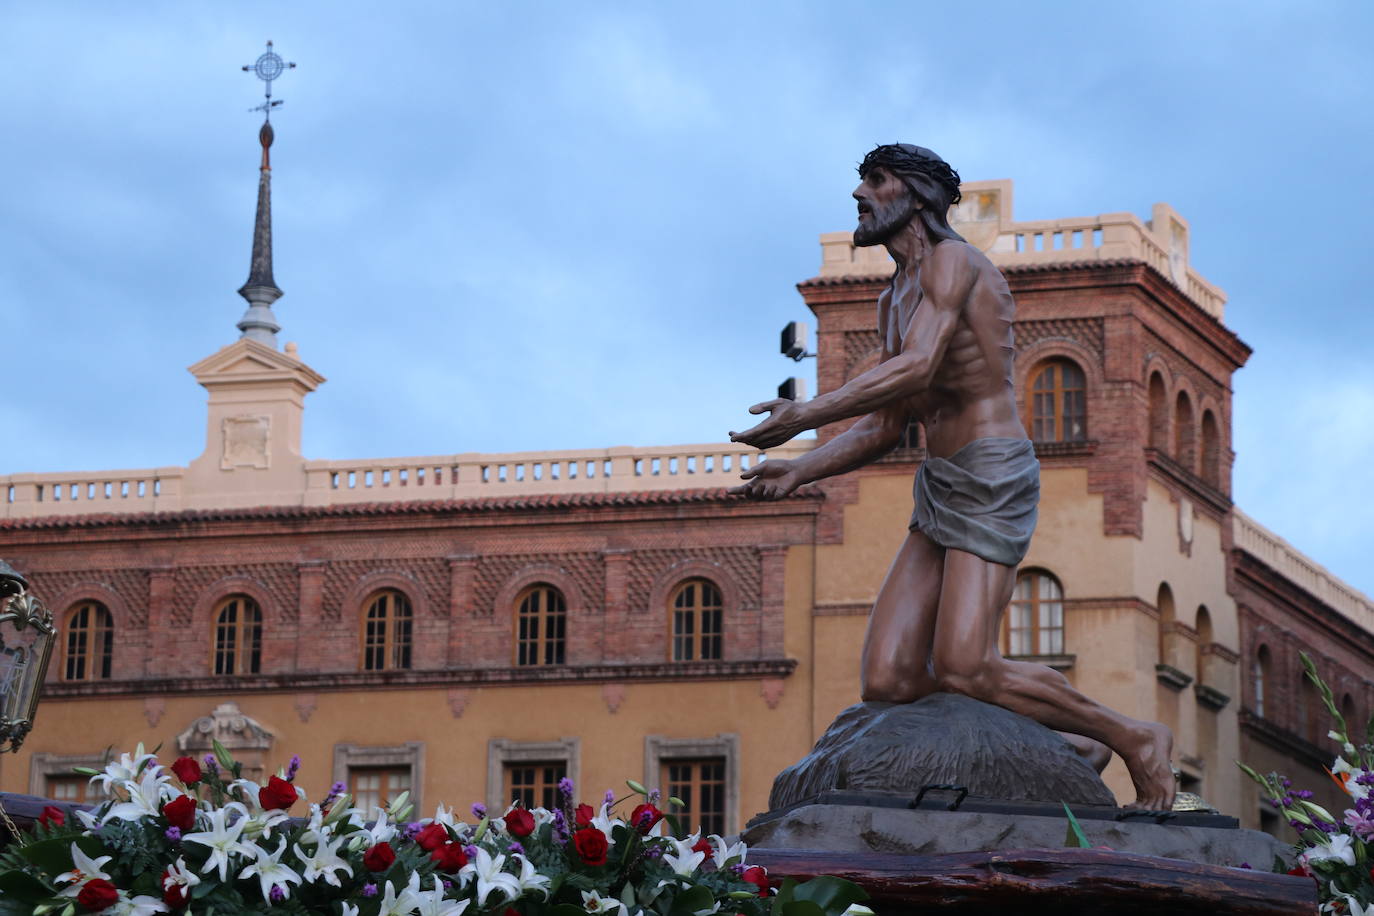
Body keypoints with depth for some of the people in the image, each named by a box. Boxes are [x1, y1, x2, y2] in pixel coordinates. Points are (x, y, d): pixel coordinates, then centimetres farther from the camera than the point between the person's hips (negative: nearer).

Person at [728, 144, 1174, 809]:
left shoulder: (952, 260, -8)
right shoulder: (894, 301, 21)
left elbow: (917, 368, -24)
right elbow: (882, 429, 20)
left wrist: (805, 415, -24)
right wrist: (799, 472, 6)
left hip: (992, 482, -9)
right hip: (939, 491, 9)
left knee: (962, 671, -19)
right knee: (887, 682, -6)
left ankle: (1133, 740, 0)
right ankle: (1067, 747, 7)